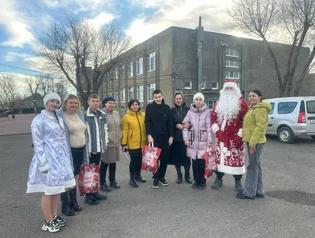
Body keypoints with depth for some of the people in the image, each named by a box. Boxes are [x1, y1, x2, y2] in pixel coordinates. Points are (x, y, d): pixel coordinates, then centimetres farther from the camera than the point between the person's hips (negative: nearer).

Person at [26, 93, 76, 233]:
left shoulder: (59, 119, 12)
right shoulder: (39, 120, -10)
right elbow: (37, 143, -13)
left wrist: (67, 157, 14)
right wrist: (43, 163, -18)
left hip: (60, 159, 7)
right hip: (48, 159, -7)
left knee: (56, 190, 15)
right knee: (48, 191, 3)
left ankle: (54, 217, 30)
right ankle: (48, 222, 18)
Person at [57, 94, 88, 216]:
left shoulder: (80, 114, 8)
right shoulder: (60, 116, -13)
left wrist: (85, 148, 14)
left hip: (80, 150, 7)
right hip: (68, 151, -7)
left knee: (75, 176, 17)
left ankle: (73, 201, 32)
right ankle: (65, 205, 18)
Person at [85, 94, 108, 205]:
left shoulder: (102, 115, 10)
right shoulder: (85, 115, -11)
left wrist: (105, 144, 11)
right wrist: (88, 148, -17)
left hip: (99, 147, 6)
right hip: (90, 148, -6)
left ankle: (95, 192, 29)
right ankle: (89, 195, 14)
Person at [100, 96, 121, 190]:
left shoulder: (116, 113, 11)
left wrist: (120, 139, 18)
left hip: (116, 142, 7)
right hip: (107, 143, -7)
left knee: (113, 163, 16)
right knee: (105, 164, 4)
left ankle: (112, 181, 31)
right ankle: (102, 183, 18)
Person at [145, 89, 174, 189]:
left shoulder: (167, 108, 6)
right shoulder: (149, 107, 0)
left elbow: (170, 123, 6)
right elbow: (147, 122, -4)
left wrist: (171, 136, 2)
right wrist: (149, 135, -13)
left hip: (165, 137, 2)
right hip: (154, 137, -2)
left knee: (165, 158, 7)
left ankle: (162, 177, 22)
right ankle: (155, 178, 13)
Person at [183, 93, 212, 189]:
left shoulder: (207, 112, -2)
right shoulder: (190, 112, 6)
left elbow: (209, 127, -5)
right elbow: (185, 126, 8)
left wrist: (209, 142, -8)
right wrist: (186, 138, 0)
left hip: (203, 141, -2)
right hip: (193, 141, 3)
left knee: (202, 162, -5)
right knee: (194, 162, 6)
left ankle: (202, 181, 14)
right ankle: (196, 180, 22)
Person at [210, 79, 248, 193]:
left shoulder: (241, 103, -1)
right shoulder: (218, 103, 13)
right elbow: (213, 117, 11)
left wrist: (240, 134, -12)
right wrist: (216, 130, -2)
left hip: (235, 137, -4)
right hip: (220, 136, 4)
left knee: (236, 158, 1)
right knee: (219, 157, 10)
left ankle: (238, 182, 15)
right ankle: (219, 179, 24)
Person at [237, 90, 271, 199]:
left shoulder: (261, 108, -13)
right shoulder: (253, 108, 19)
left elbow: (261, 126, -22)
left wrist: (253, 141, -25)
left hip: (255, 142, -10)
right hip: (251, 140, 10)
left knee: (252, 166, -4)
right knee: (256, 166, 14)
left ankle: (249, 192, 4)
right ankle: (259, 191, 24)